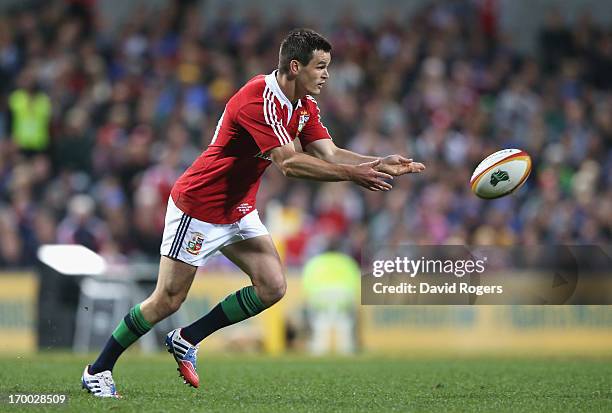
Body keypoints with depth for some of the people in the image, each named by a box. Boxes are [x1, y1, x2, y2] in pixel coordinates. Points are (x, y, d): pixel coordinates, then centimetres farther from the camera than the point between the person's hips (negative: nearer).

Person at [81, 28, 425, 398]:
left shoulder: (305, 106, 2)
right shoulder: (258, 99, -28)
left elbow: (328, 153, -2)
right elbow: (289, 163, -34)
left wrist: (379, 164, -16)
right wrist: (352, 173, -35)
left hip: (239, 211, 9)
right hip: (198, 208, -9)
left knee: (273, 287, -3)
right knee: (168, 301, -5)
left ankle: (187, 340, 11)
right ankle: (98, 371, 11)